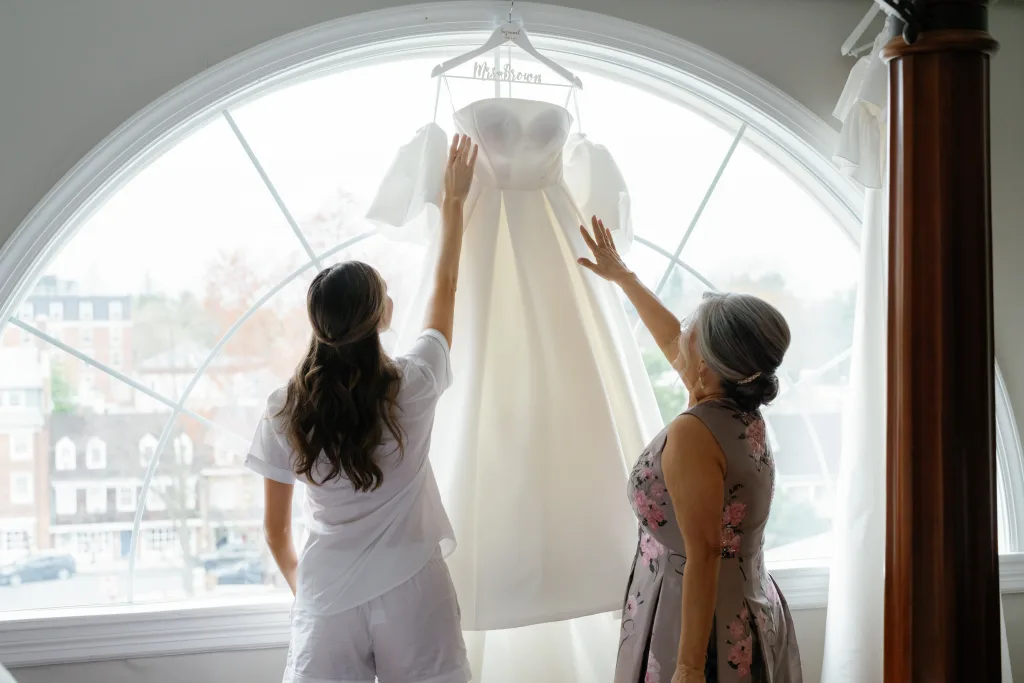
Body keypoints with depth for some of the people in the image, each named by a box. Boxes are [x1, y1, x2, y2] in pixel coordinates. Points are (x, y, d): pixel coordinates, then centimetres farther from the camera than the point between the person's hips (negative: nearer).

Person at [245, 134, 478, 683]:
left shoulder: (286, 410, -5)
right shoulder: (412, 386, -10)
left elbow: (275, 531, 4)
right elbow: (445, 288, 7)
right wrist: (454, 199, 19)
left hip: (326, 602, 1)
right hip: (411, 595, -1)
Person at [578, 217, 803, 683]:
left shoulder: (692, 434, -23)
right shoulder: (745, 416, 2)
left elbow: (703, 556, -26)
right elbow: (671, 342, 18)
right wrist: (622, 277, 30)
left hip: (701, 630, -8)